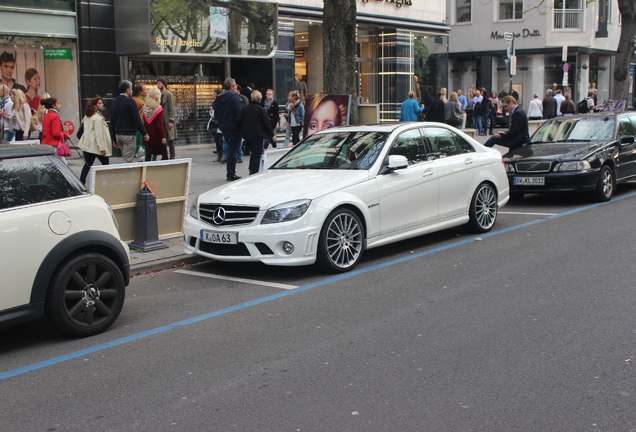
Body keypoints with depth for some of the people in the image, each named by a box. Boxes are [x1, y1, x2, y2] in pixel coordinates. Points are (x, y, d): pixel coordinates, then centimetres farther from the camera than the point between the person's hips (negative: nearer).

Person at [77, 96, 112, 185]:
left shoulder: (87, 116, 12)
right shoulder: (98, 118, -16)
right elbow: (99, 134, -20)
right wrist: (102, 148, -19)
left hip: (87, 145, 8)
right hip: (96, 146, -8)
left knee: (87, 165, 8)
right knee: (105, 164, 6)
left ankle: (81, 183, 3)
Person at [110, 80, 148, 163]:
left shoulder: (114, 102, 10)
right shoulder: (130, 101, -12)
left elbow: (112, 122, 13)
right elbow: (137, 120, -14)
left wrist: (114, 139, 18)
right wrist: (145, 134, -5)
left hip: (118, 134, 7)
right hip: (128, 134, -7)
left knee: (125, 158, 17)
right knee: (128, 160, -6)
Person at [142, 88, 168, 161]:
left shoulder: (145, 109, 2)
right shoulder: (158, 109, -12)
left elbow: (144, 124, 8)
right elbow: (160, 125, -15)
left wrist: (145, 134, 16)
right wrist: (163, 137, -13)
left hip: (148, 137, 5)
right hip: (157, 137, -5)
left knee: (148, 156, 5)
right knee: (164, 155, 5)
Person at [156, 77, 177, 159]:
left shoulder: (168, 94, -6)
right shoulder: (160, 94, 16)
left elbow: (172, 109, -11)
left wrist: (171, 121, -18)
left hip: (167, 121, -7)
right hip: (161, 121, 7)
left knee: (170, 139, -5)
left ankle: (172, 156, -2)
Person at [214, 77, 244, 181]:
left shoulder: (218, 99, 9)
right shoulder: (234, 97, -15)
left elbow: (216, 114, 14)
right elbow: (240, 113, -20)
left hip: (224, 127, 8)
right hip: (234, 128, -8)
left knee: (230, 150, 18)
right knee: (233, 150, -3)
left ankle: (230, 173, 21)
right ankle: (231, 174, -1)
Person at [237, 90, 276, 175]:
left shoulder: (245, 108, 3)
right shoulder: (261, 109, -9)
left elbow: (239, 121, 4)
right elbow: (266, 123, -7)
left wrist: (243, 131, 18)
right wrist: (272, 135, 2)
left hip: (247, 135, 5)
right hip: (257, 136, -5)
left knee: (253, 153, 21)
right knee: (257, 155, -1)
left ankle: (251, 170, 19)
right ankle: (254, 173, -6)